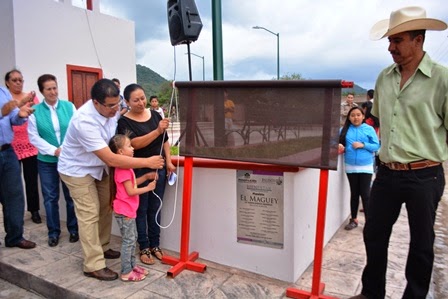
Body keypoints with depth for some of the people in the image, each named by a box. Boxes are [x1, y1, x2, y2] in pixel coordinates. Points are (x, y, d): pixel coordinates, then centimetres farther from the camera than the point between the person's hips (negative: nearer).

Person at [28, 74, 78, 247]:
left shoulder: (69, 106, -2)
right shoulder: (35, 111, -1)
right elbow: (34, 136, -4)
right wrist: (54, 151, -14)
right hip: (47, 161, 1)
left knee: (71, 195, 8)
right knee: (50, 197, 9)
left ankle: (73, 229, 23)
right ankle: (53, 232, 24)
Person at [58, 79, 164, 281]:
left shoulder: (112, 109, -16)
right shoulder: (84, 121, -38)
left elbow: (116, 136, 7)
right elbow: (111, 160, -38)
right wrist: (147, 162, -35)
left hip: (98, 166, 7)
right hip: (77, 170, -7)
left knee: (106, 207, 12)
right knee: (89, 215, -6)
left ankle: (102, 247, 32)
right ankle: (93, 266, 5)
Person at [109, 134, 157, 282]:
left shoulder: (125, 167, 10)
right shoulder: (123, 169, -22)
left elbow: (132, 183, 17)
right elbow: (130, 191, -22)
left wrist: (146, 176, 7)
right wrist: (148, 188, -13)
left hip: (129, 210, 10)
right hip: (124, 211, -10)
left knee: (132, 238, 17)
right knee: (128, 240, -2)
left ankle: (132, 265, 28)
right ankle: (126, 272, 8)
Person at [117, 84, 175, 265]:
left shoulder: (155, 115, 4)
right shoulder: (124, 122, -10)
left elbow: (165, 141, 10)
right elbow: (136, 143, -23)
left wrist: (168, 161, 3)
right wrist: (157, 131, -33)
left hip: (158, 169, 4)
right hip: (138, 172, -4)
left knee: (155, 209, 13)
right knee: (141, 210, 7)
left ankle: (155, 245, 26)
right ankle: (144, 248, 20)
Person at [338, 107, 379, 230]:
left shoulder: (369, 129, -3)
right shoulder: (345, 129, 2)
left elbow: (376, 146, -4)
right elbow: (338, 142, 8)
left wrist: (363, 145, -17)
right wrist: (339, 147, -14)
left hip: (365, 167, -2)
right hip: (350, 167, 3)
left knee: (365, 194, -1)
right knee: (354, 193, 14)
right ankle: (353, 219, 24)